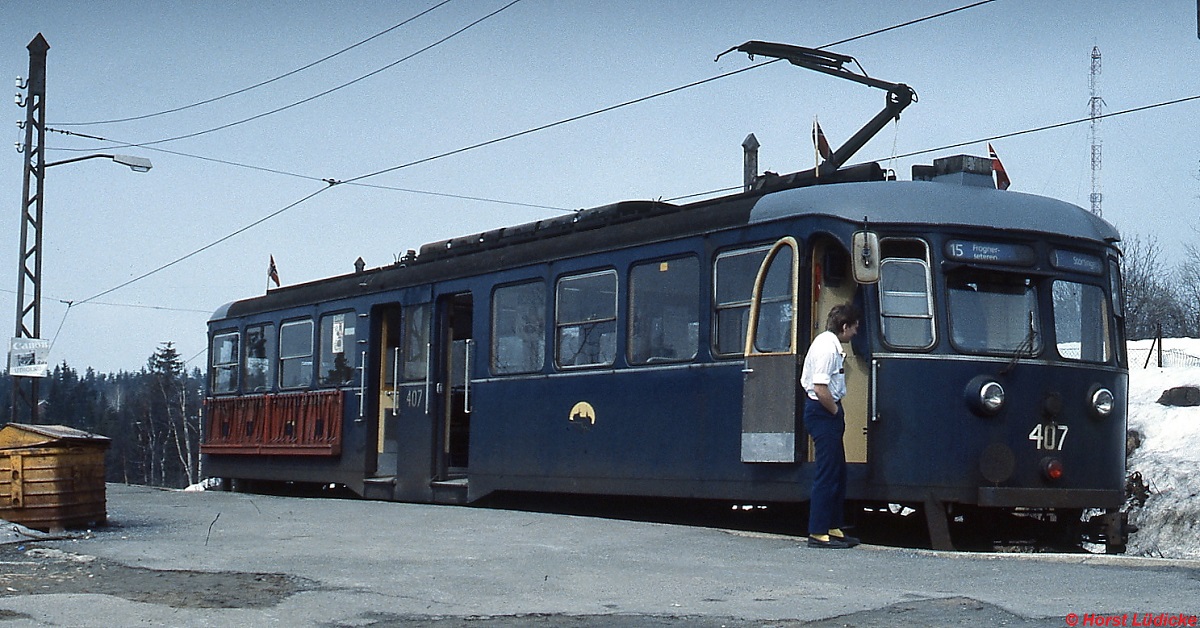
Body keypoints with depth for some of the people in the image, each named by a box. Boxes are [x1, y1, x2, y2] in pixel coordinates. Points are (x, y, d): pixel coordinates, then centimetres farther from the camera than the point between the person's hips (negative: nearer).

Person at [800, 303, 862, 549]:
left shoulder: (828, 342, 15)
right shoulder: (828, 347, -17)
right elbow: (821, 389, -25)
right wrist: (836, 411, -10)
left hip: (825, 412, 11)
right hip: (823, 412, -11)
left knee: (838, 472, 14)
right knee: (827, 473, -8)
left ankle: (833, 528, 20)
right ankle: (818, 533, -6)